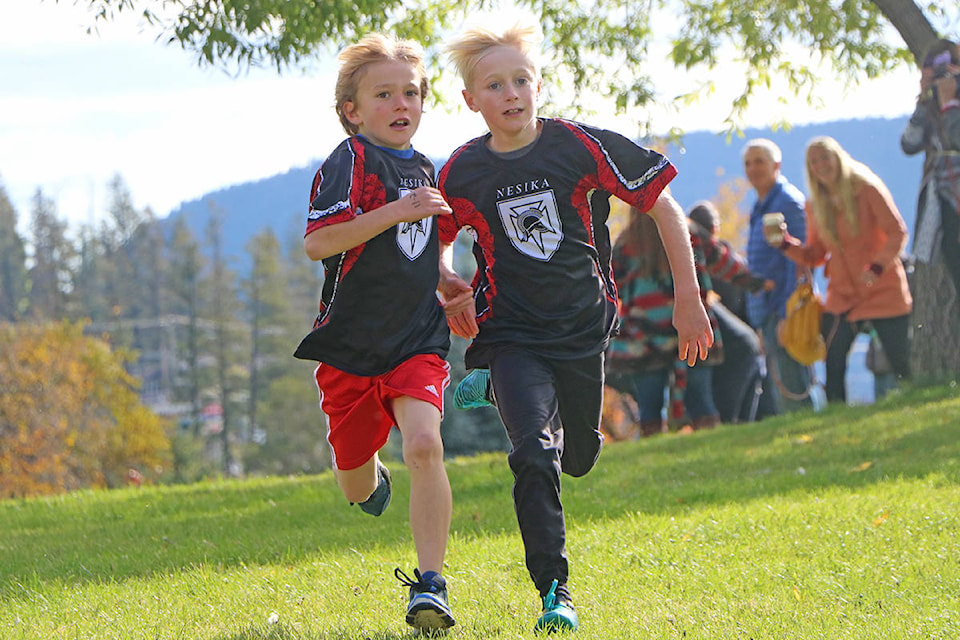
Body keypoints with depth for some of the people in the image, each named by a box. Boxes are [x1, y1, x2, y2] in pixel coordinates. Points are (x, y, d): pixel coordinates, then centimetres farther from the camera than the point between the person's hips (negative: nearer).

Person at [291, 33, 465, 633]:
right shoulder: (350, 161, -10)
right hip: (350, 345, -3)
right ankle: (375, 479, 49)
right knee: (356, 486, 11)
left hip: (417, 341, 3)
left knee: (424, 445, -22)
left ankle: (430, 583, -19)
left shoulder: (425, 169, 12)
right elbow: (318, 242, -24)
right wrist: (398, 211, -26)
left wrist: (446, 294, 14)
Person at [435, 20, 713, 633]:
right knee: (535, 454, -21)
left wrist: (688, 298, -5)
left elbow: (665, 209, -3)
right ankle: (554, 593, -13)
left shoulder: (579, 145, -12)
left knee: (579, 457, 17)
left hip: (583, 328, 2)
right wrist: (447, 284, -8)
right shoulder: (461, 172, -6)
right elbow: (440, 242, 14)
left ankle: (496, 389, 49)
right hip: (511, 331, -1)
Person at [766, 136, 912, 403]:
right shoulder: (815, 205, 8)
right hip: (841, 296, 4)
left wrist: (877, 266, -25)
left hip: (883, 290, -4)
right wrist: (785, 243, -6)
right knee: (832, 366, -5)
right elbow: (814, 255, 11)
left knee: (903, 366, -4)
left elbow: (898, 232, -11)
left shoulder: (866, 189, -6)